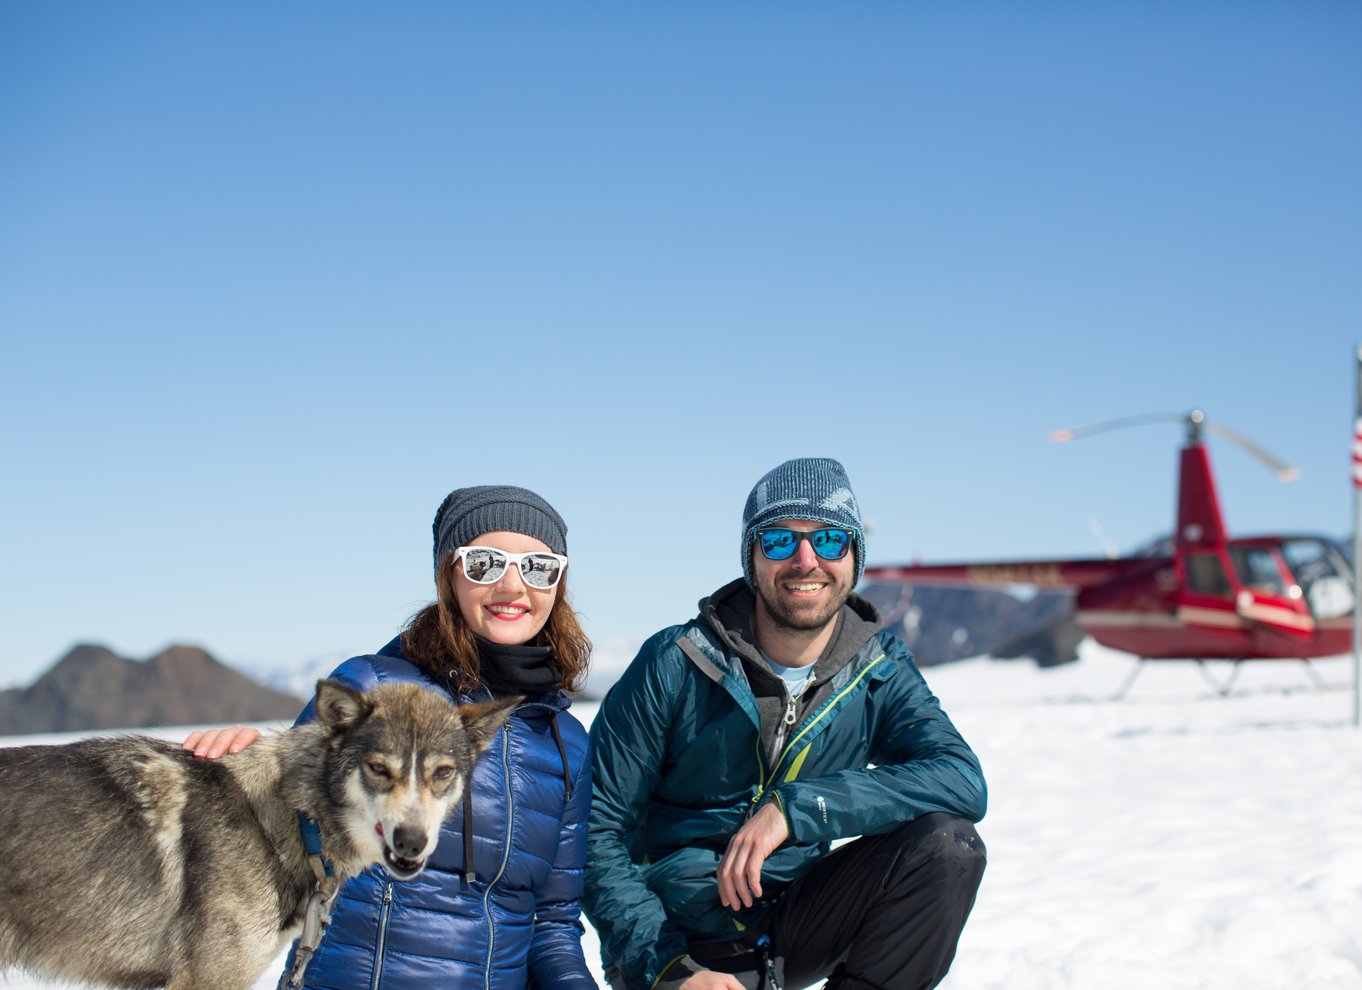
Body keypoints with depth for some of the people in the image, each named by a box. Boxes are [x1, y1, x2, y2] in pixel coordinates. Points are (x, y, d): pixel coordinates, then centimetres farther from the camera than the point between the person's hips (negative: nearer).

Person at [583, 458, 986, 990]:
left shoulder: (879, 672, -2)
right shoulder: (676, 665, -11)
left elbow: (963, 780, -19)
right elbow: (599, 829, -9)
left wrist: (794, 807, -30)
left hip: (792, 927, 3)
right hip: (674, 940, -3)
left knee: (948, 844, -18)